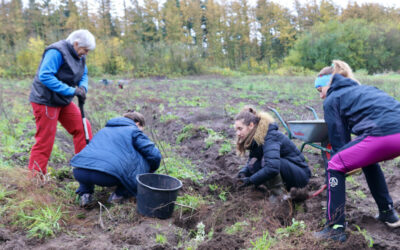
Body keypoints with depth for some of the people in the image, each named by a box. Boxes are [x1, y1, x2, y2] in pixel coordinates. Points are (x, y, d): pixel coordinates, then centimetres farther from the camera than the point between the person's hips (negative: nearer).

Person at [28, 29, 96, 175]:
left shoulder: (79, 56, 7)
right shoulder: (56, 52, -21)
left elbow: (84, 75, 14)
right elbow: (45, 76, -29)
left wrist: (82, 88, -10)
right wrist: (71, 90, -30)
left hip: (63, 101, 9)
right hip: (46, 101, -9)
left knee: (82, 127, 6)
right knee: (45, 140, -4)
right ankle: (35, 177, 11)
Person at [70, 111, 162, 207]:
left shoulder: (104, 130, 35)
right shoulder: (134, 131, 17)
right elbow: (154, 155, 11)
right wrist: (150, 171, 33)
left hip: (78, 173, 6)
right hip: (108, 176, -6)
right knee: (145, 161, 12)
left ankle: (85, 193, 20)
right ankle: (120, 194, 14)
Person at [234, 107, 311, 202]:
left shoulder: (270, 137, -27)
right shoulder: (255, 138, 0)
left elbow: (272, 168, -40)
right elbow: (251, 160, 8)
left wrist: (251, 180, -30)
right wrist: (243, 172, -13)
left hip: (301, 174, -9)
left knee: (266, 160, -30)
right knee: (254, 165, -9)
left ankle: (278, 194, -13)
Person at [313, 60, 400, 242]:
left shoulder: (332, 100, 10)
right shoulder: (361, 89, 33)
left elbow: (339, 140, 7)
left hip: (382, 134, -8)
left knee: (334, 166, 5)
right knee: (368, 159, 34)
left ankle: (335, 227, 4)